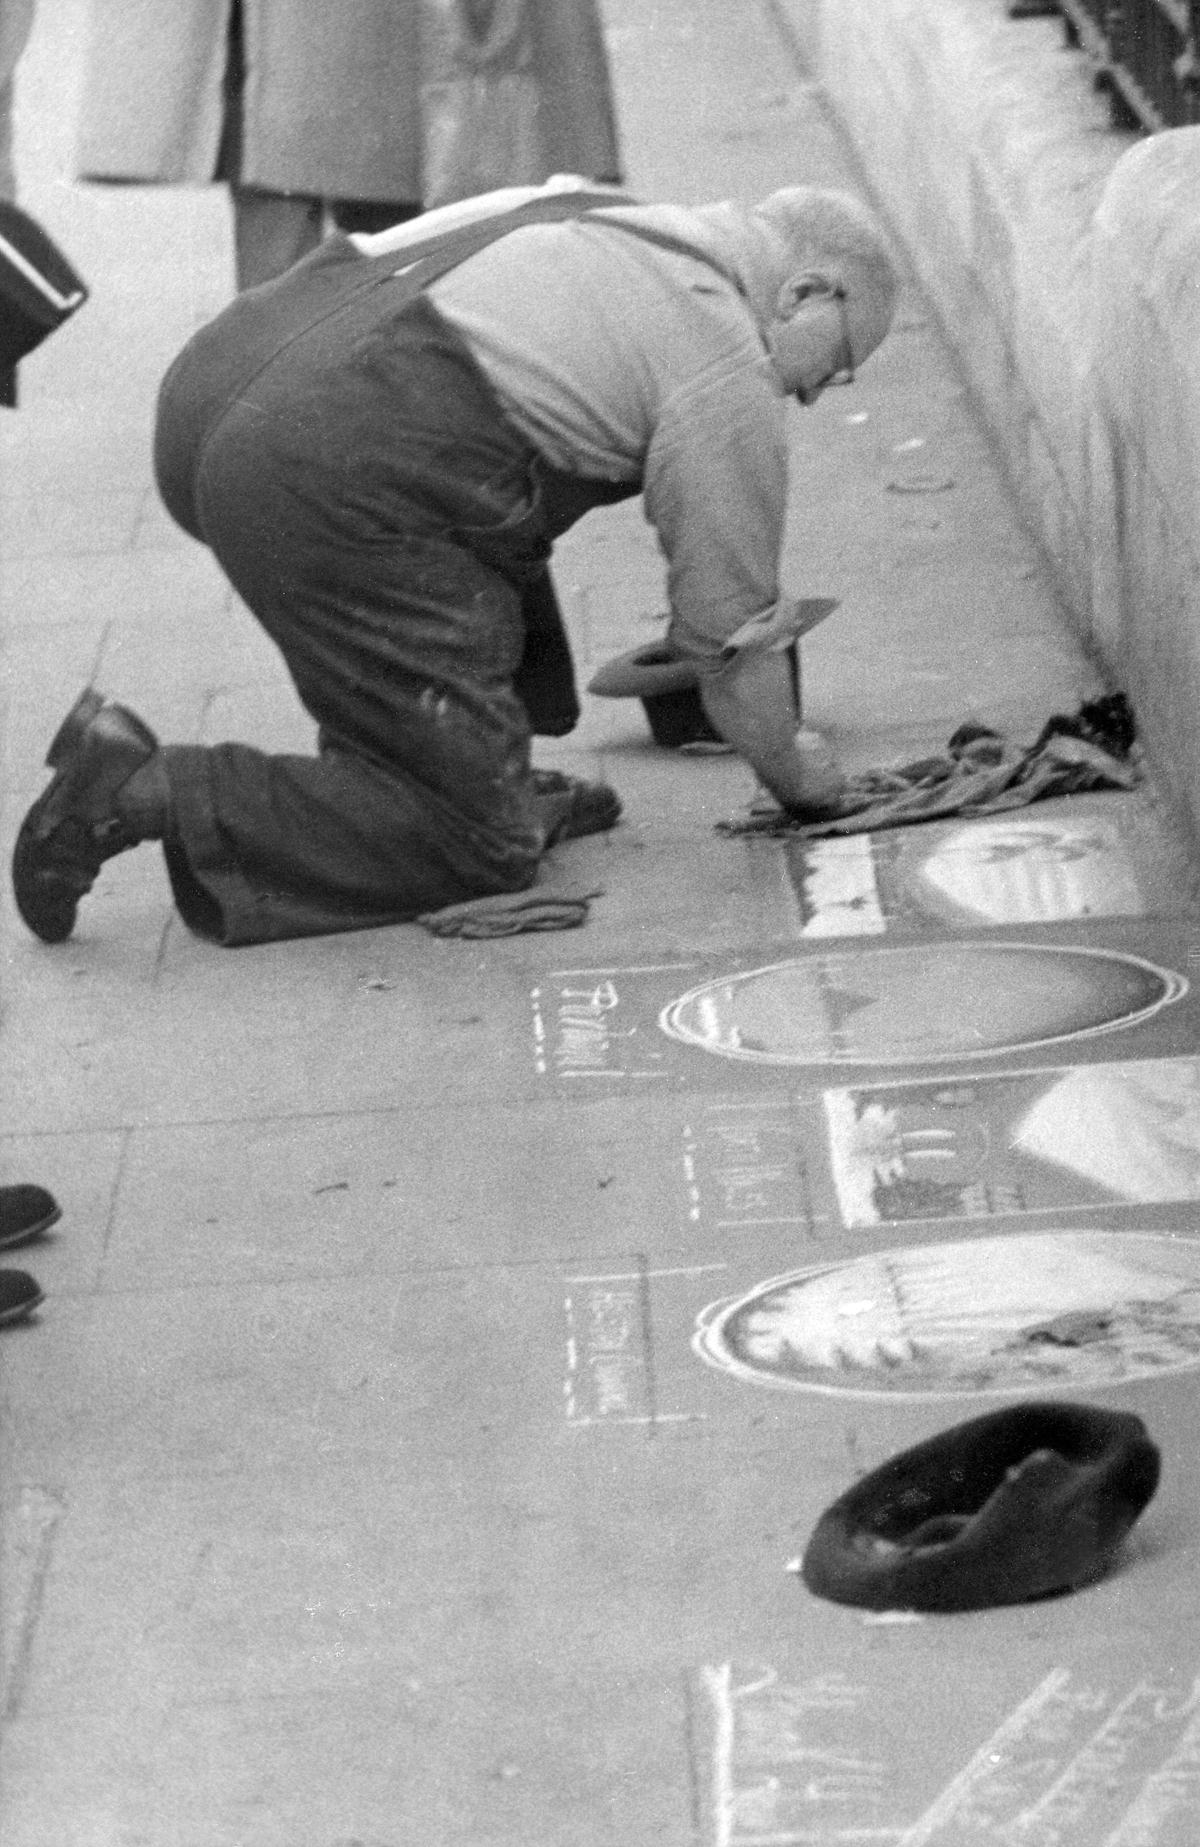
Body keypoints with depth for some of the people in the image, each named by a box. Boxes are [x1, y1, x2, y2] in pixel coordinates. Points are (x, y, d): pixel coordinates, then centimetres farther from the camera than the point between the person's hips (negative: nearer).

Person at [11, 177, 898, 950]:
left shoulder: (588, 212, 30)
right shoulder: (729, 368, 5)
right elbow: (734, 639, 8)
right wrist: (792, 775, 28)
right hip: (329, 483, -9)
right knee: (477, 844, 0)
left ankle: (493, 790, 25)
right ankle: (143, 791, -8)